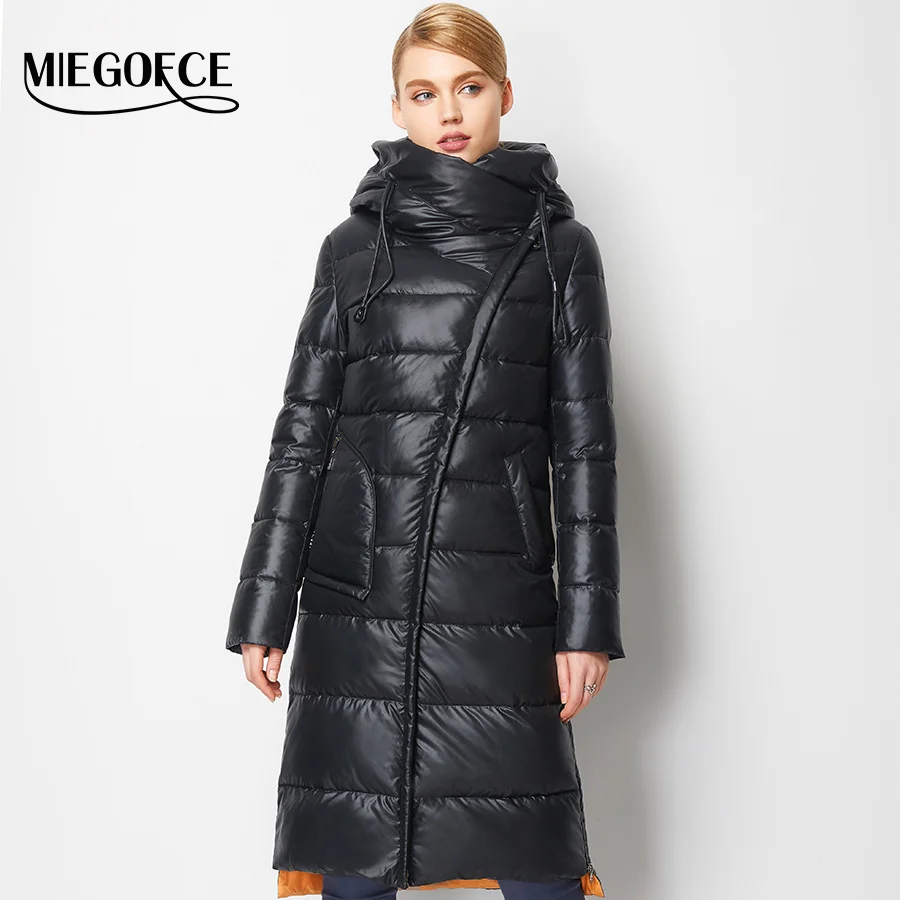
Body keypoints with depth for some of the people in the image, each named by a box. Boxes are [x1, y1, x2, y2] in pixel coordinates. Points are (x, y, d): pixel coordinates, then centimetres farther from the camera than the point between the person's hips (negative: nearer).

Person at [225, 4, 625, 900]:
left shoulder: (558, 246, 6)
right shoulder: (353, 245, 8)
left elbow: (583, 442, 3)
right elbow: (302, 431, 8)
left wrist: (587, 620, -2)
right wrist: (263, 612, 4)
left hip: (499, 601, -1)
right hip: (356, 595, 2)